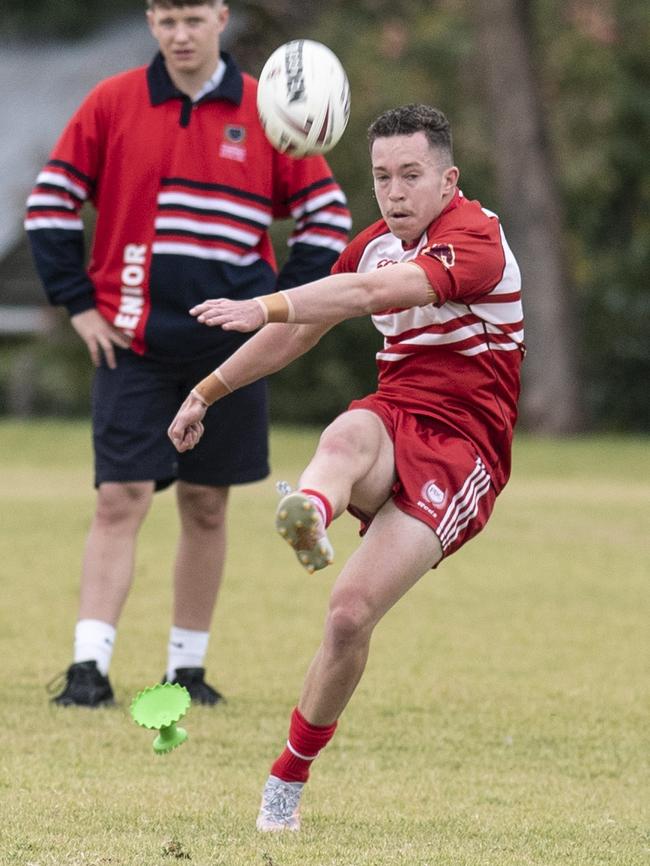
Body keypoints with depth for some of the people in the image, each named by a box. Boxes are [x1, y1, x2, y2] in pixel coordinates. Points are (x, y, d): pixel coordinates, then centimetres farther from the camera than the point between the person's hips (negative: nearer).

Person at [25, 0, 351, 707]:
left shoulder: (267, 114, 2)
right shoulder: (112, 104, 0)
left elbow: (326, 217, 8)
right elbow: (51, 202, 5)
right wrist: (79, 305, -1)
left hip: (230, 349, 2)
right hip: (131, 342, -1)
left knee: (206, 506, 7)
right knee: (120, 498, -10)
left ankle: (187, 668, 17)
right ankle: (89, 666, -14)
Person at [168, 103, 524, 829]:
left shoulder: (474, 238, -12)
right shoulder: (377, 244, 14)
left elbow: (375, 292, -29)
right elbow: (298, 333, 28)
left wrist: (265, 307, -38)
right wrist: (207, 392, 29)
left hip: (460, 451, -5)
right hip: (394, 423, 5)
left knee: (352, 611, -20)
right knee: (349, 434, -36)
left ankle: (290, 776, -5)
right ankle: (309, 517, -73)